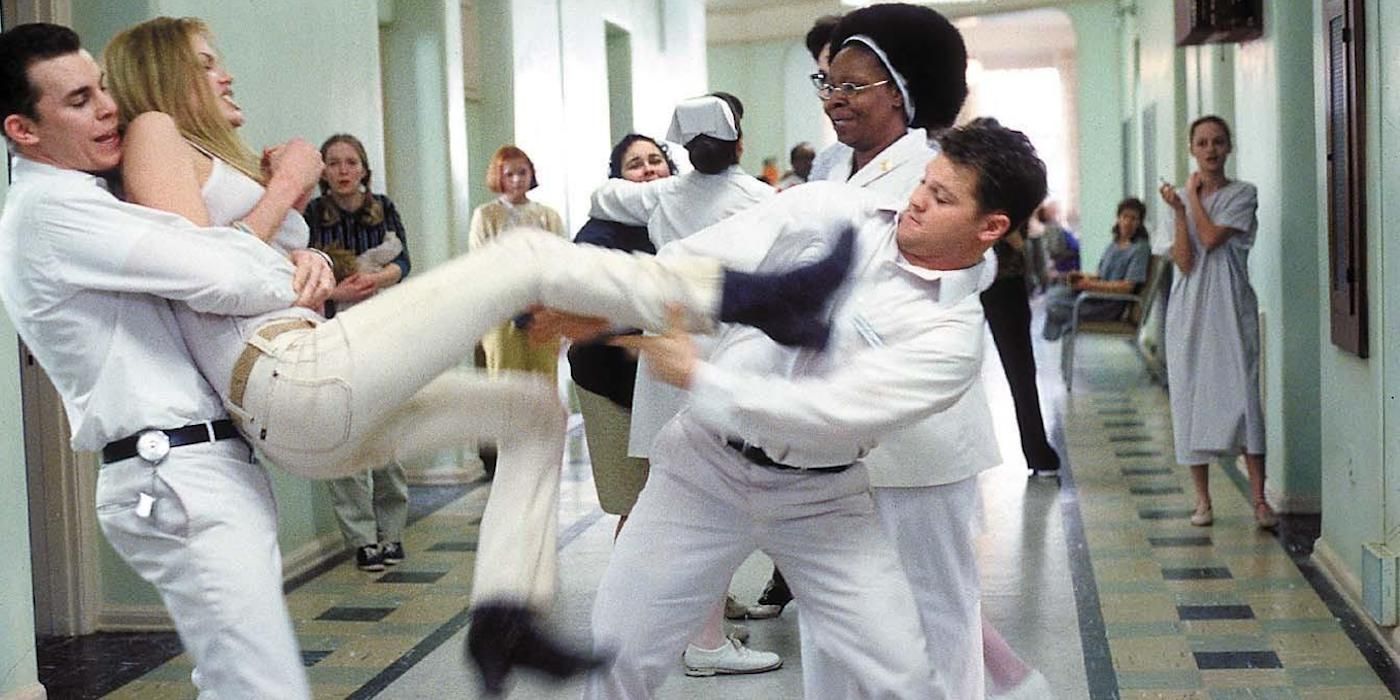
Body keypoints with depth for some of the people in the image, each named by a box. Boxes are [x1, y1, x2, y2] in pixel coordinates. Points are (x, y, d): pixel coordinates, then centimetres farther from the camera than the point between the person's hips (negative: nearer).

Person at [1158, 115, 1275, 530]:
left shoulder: (1242, 194, 1)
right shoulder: (1180, 198, 8)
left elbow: (1211, 238, -14)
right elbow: (1184, 262, -4)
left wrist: (1194, 196, -2)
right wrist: (1179, 211, -13)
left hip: (1231, 308, -2)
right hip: (1190, 309, 2)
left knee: (1242, 394, -9)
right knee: (1192, 397, 2)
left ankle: (1259, 499, -6)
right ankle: (1202, 499, 10)